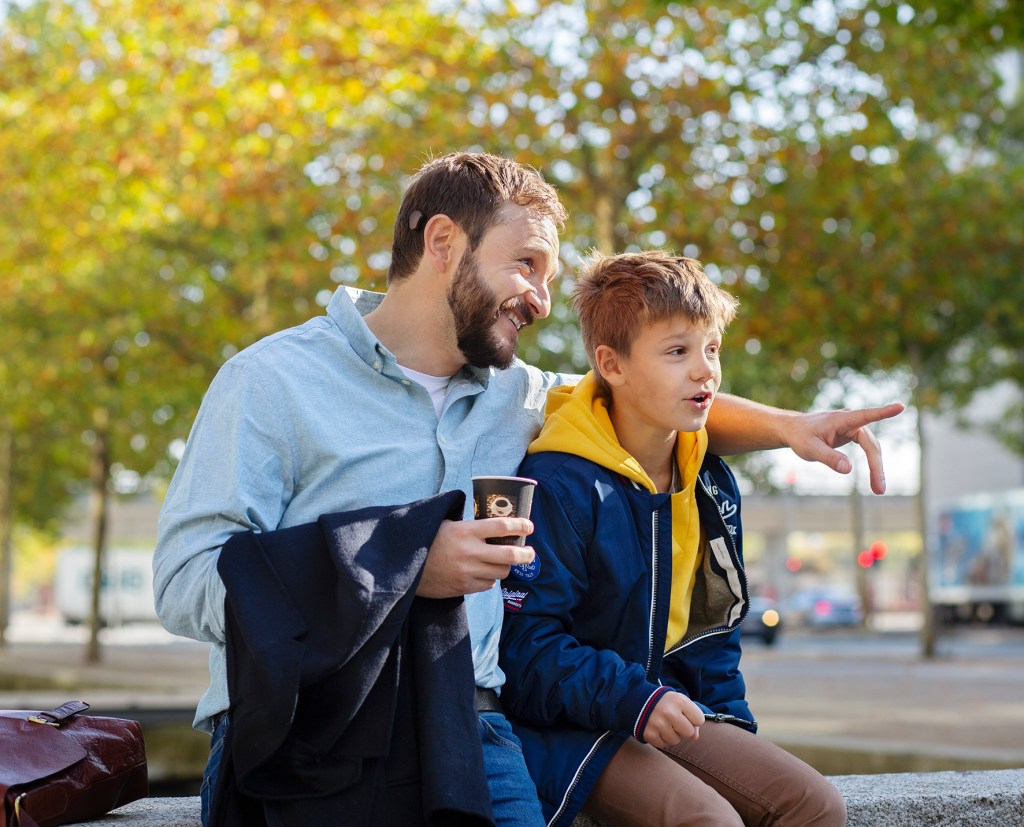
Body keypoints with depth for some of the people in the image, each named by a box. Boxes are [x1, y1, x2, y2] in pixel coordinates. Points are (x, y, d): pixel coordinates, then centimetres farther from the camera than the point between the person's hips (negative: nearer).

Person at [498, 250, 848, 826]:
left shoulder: (713, 485, 10)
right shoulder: (559, 485, -15)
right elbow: (527, 644, -18)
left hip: (673, 710, 8)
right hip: (574, 729, -8)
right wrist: (633, 701, -27)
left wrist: (731, 723, 10)